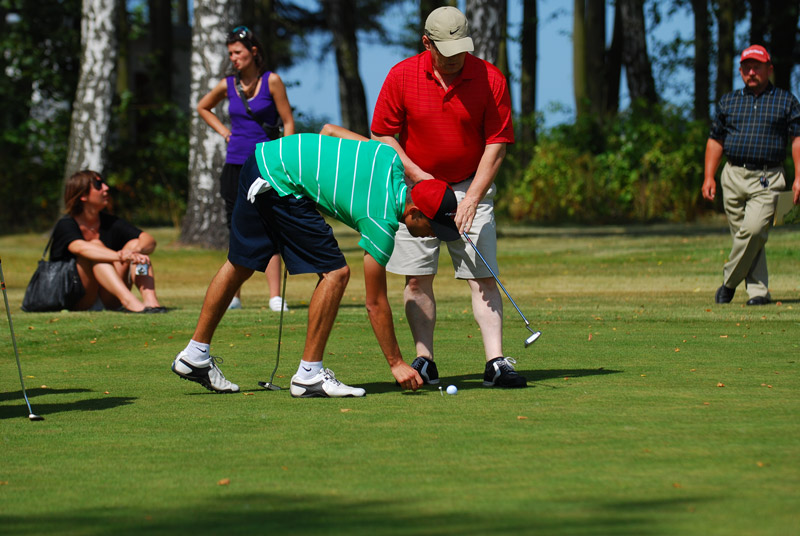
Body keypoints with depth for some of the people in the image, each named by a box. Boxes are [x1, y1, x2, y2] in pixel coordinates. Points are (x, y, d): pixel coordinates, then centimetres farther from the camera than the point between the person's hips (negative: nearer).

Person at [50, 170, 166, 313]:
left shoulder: (110, 222, 5)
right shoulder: (66, 226, -10)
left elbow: (149, 240, -6)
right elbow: (80, 248, -33)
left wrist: (137, 250, -32)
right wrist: (120, 257, -48)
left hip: (107, 300, 5)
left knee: (134, 244, -10)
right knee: (96, 245, -25)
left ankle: (150, 300, -34)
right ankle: (129, 301, -46)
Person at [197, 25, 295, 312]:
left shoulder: (271, 81, -3)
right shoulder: (228, 85, 6)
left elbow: (288, 123, -2)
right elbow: (203, 107, 26)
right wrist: (224, 131, 12)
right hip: (236, 165, 3)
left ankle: (275, 296, -12)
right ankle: (233, 296, 13)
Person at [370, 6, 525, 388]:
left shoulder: (490, 79, -12)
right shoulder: (401, 77, -10)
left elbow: (496, 145, -9)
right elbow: (381, 135, -2)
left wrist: (471, 198, -16)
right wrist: (418, 175, -12)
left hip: (471, 187, -1)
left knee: (482, 277, -8)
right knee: (417, 278, -2)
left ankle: (496, 364, -11)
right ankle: (424, 362, 5)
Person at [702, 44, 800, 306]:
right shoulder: (728, 101, 16)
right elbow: (715, 140, 18)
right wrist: (709, 176, 8)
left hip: (767, 179, -3)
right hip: (733, 176, 3)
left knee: (753, 230, -20)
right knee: (746, 236, 1)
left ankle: (730, 281, -4)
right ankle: (758, 291, 6)